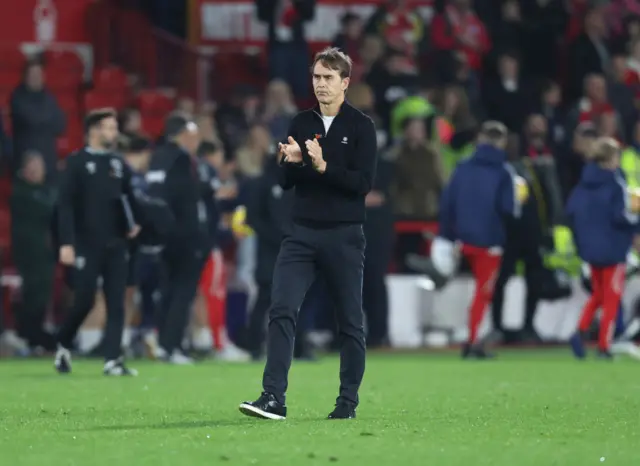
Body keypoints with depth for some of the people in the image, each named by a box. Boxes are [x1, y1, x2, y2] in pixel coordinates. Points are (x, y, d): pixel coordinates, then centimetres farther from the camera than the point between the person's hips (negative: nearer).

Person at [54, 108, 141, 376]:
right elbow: (66, 205, -8)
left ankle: (113, 360, -1)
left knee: (116, 303, -1)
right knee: (84, 301, -5)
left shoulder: (118, 164, 11)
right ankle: (63, 346, 19)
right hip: (87, 245, -5)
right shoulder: (77, 163, -4)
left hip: (116, 244, 5)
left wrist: (132, 223, 1)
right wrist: (66, 243, -15)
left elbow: (128, 197, 19)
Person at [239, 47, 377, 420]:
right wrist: (290, 162, -10)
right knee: (282, 310, -11)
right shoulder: (301, 124, 11)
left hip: (344, 237, -3)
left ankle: (348, 402, 14)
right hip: (302, 234, 3)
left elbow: (364, 182, -12)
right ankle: (274, 399, -15)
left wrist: (324, 167, -23)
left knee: (351, 322, 4)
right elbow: (286, 182, 11)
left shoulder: (361, 126, -3)